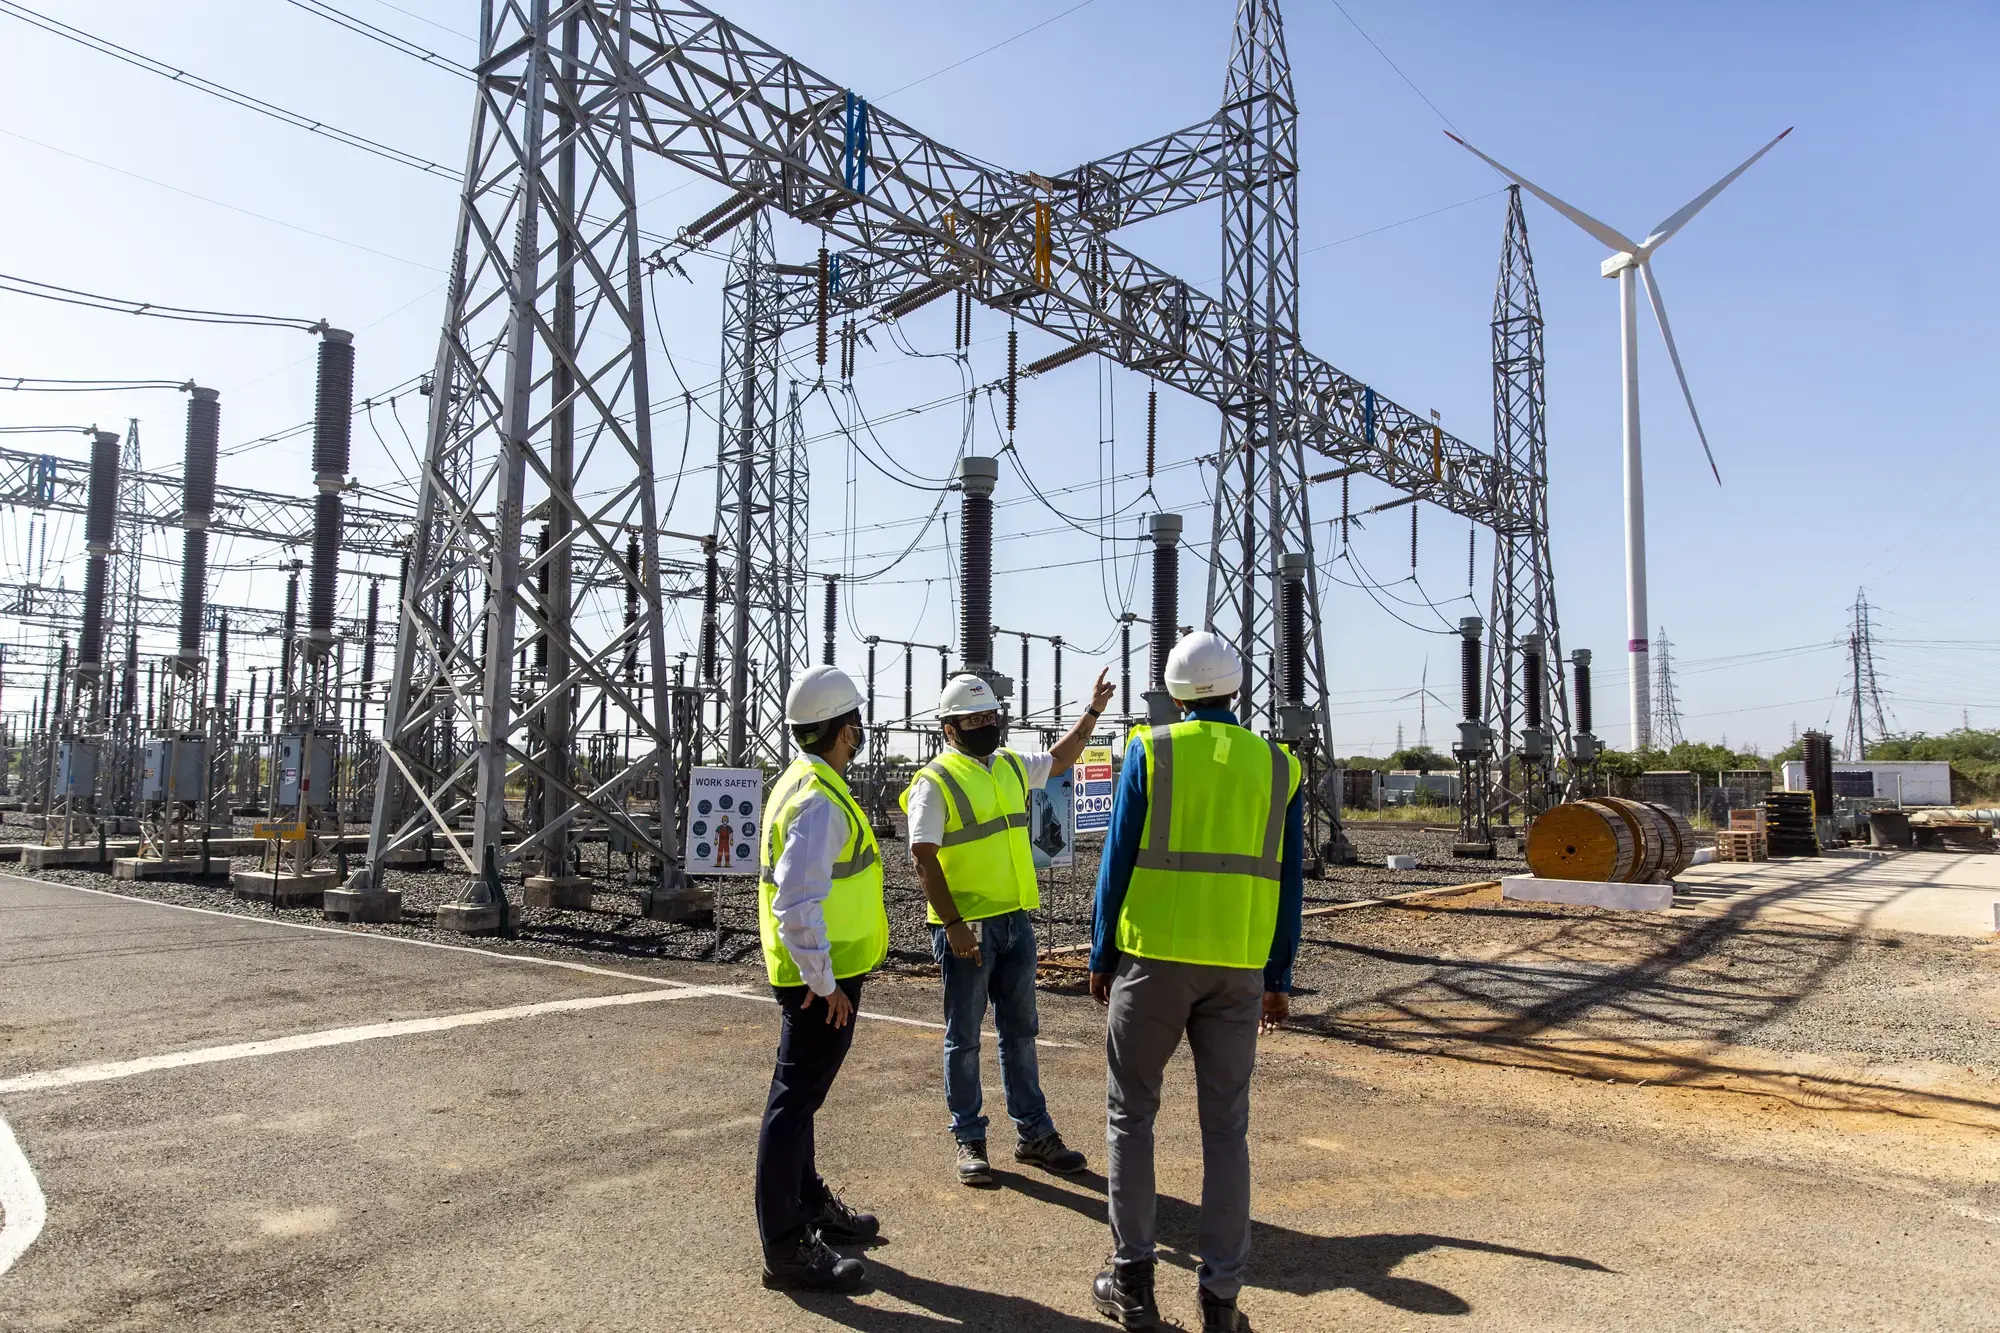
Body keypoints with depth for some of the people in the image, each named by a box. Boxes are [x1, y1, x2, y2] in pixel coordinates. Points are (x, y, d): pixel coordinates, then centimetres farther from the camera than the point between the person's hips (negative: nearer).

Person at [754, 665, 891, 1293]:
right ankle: (785, 1248, 8)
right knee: (795, 1101, -2)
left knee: (800, 1093, 21)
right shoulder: (820, 801, -23)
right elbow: (797, 904, -29)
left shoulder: (805, 783, 11)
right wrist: (823, 981, -21)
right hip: (821, 980, -11)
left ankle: (809, 1203, 37)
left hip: (816, 973, 11)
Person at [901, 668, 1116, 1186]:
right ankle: (970, 1142, 17)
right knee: (964, 1038, 5)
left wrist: (1093, 710, 23)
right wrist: (953, 924, -20)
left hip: (1016, 922, 7)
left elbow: (1060, 758, 29)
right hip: (967, 928, -7)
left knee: (1020, 1031, 14)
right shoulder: (936, 781, -11)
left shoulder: (1011, 767, 11)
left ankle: (1034, 1133, 25)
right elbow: (924, 858, -15)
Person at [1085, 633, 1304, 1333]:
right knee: (1226, 1128, 10)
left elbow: (1118, 858, -5)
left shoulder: (1151, 751, -3)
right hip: (1239, 968, 3)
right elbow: (1287, 881, 6)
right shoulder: (1276, 765, 5)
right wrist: (1277, 979, 13)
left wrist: (1101, 955, 4)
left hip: (1153, 958, -2)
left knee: (1131, 1113, 11)